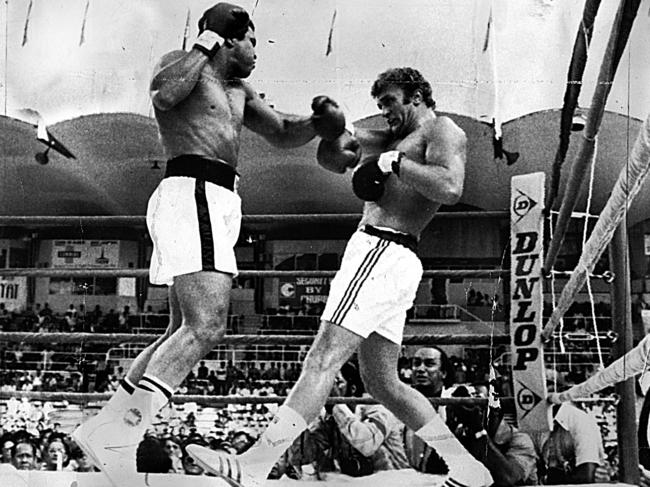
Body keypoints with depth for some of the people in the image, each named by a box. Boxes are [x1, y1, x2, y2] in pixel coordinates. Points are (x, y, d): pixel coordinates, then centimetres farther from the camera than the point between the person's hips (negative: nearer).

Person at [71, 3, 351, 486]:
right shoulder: (179, 62, 3)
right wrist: (208, 41, -8)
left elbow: (283, 133, 28)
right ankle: (118, 439, -26)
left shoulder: (237, 90, 26)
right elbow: (164, 93, -20)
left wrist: (318, 123, 7)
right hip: (193, 197, -10)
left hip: (216, 208, 10)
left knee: (187, 332, 10)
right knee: (206, 327, -22)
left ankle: (104, 426, 14)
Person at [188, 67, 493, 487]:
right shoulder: (395, 140, 27)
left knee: (323, 360, -16)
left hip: (382, 253, -10)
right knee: (382, 382, 13)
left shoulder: (443, 130, 0)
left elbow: (451, 189, -21)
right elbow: (330, 158, 25)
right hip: (382, 256, 10)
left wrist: (393, 162, -13)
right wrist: (336, 128, 6)